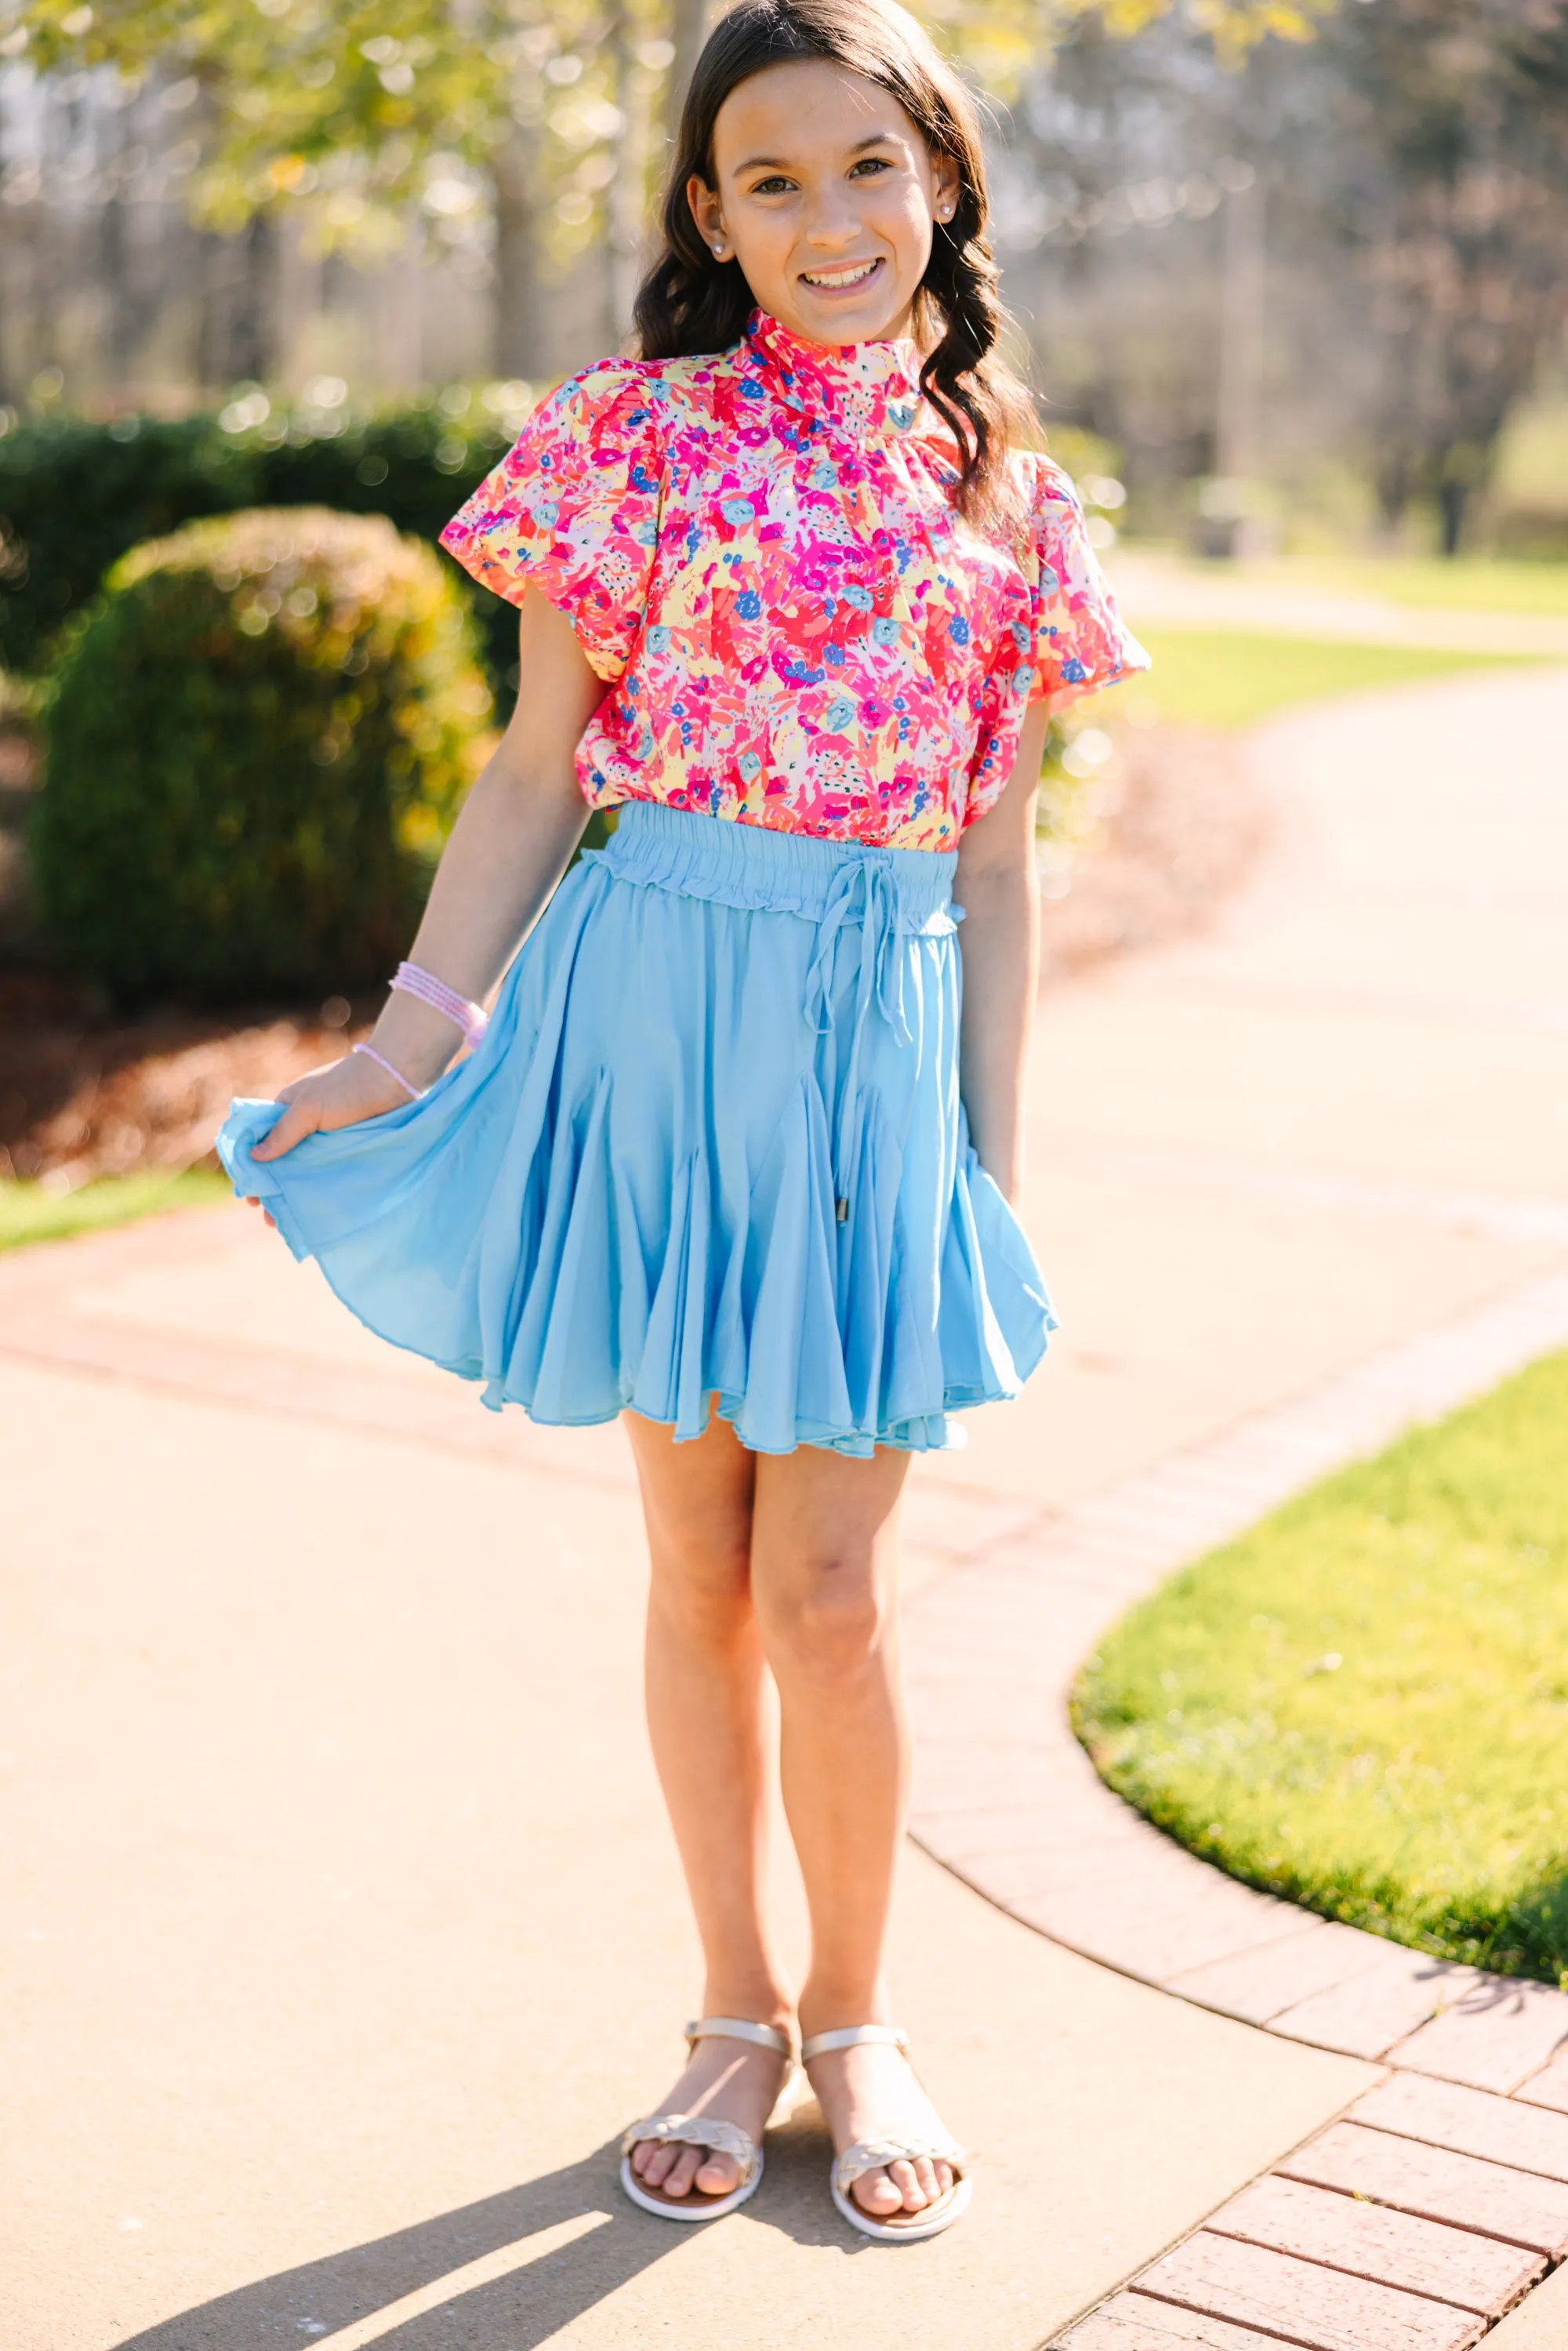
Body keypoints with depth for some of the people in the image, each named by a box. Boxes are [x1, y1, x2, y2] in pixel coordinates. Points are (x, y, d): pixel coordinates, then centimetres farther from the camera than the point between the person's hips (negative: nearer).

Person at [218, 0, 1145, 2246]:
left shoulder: (1005, 496, 8)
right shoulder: (636, 435, 1)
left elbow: (995, 856, 9)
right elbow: (539, 774, 4)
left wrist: (995, 1160, 8)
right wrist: (416, 1031, -1)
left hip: (880, 1034, 1)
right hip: (656, 999, -1)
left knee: (827, 1585, 1)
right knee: (700, 1562, 8)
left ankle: (855, 2015, 24)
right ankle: (737, 2011, 27)